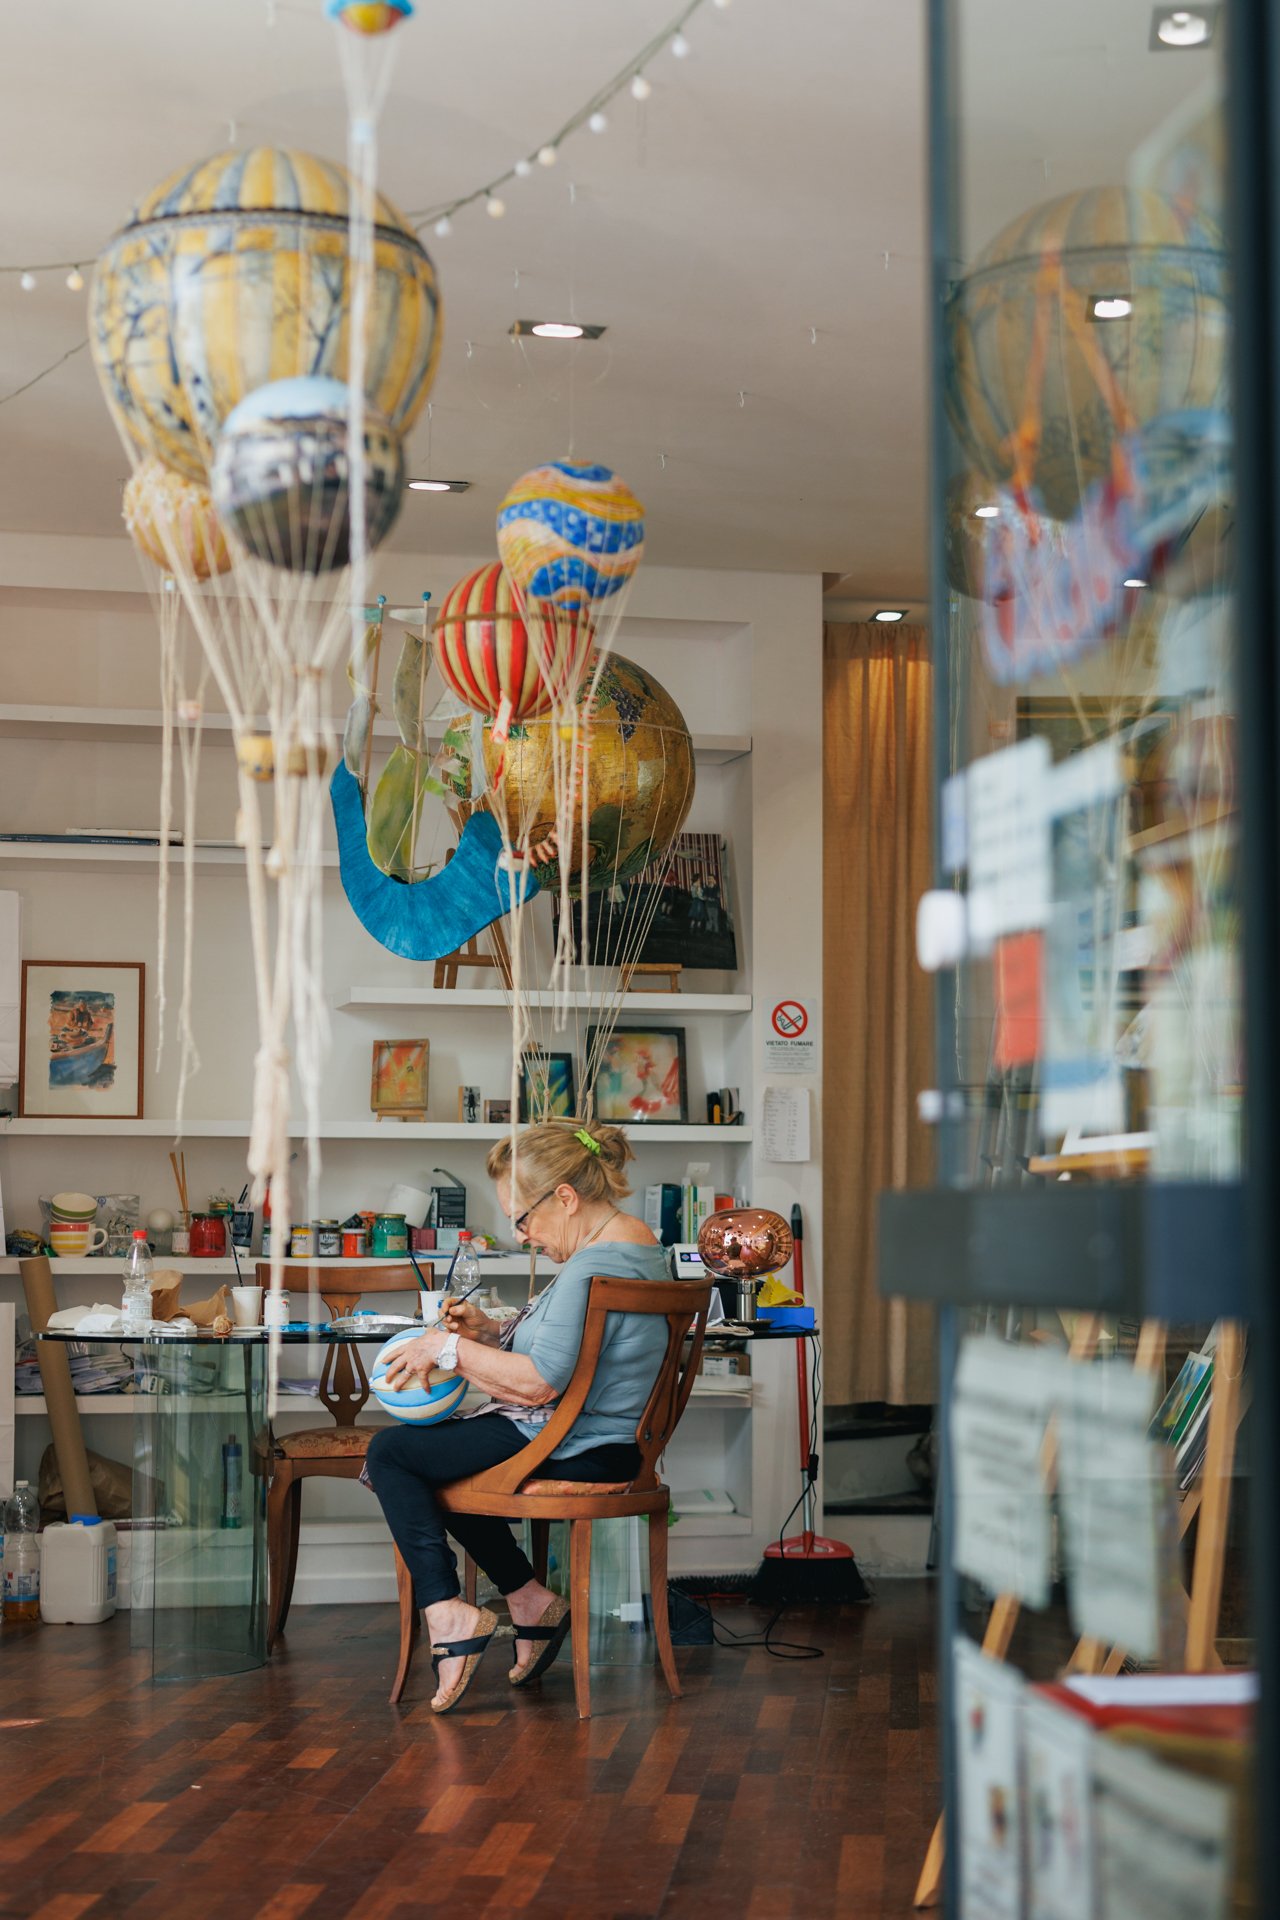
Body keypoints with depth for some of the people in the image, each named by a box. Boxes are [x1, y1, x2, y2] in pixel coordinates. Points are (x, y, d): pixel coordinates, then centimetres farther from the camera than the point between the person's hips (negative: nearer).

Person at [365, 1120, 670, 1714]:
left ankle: (447, 1612, -9)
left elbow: (539, 1382, -27)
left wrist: (451, 1347, -15)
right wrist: (492, 1332, 7)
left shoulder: (595, 1268, -23)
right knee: (436, 1454, 26)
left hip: (574, 1453, -11)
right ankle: (529, 1602, 20)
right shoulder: (638, 1242, 10)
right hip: (611, 1442, 11)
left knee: (390, 1452, -2)